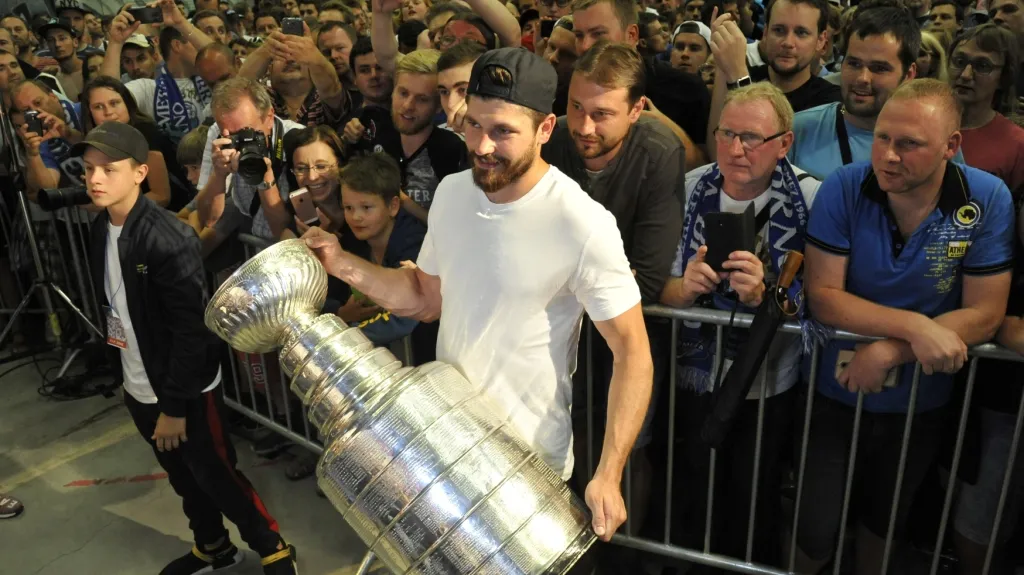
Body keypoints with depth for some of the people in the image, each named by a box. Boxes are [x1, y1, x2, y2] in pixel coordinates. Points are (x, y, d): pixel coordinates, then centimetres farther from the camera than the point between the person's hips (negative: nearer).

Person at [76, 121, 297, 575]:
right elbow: (112, 308, 11)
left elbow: (190, 329, -23)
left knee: (215, 474, 6)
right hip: (139, 388, 8)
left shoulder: (169, 240, -24)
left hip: (186, 390, -7)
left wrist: (174, 405, -18)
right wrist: (122, 374, 14)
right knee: (183, 476, 22)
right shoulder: (100, 229, 1)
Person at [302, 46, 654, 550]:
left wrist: (608, 476, -22)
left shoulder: (583, 225, -24)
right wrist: (343, 265, -5)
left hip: (529, 460, -6)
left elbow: (633, 354, -18)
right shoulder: (452, 192, -3)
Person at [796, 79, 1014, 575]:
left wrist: (890, 352, -26)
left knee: (885, 521, 25)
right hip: (833, 396, -1)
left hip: (920, 405, 2)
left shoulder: (987, 200, -15)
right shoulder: (844, 189, -17)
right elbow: (822, 297, -19)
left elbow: (986, 314, -15)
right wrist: (914, 326, -32)